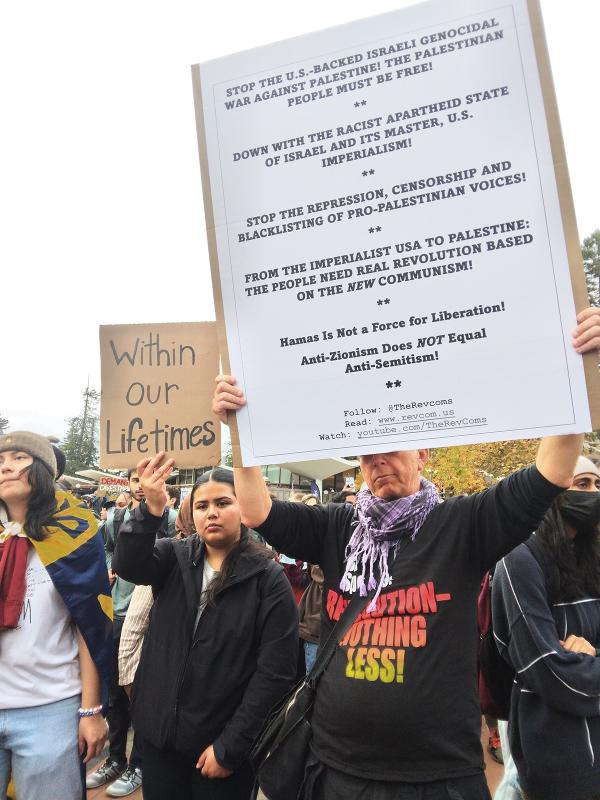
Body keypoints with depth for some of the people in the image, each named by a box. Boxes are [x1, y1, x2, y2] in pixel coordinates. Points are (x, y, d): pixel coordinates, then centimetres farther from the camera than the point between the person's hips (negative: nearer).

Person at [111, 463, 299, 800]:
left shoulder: (269, 578, -11)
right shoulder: (174, 557, 0)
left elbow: (276, 672, -13)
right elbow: (127, 564, -20)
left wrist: (230, 746, -13)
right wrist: (152, 509, -37)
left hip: (224, 743, -3)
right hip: (160, 733, 3)